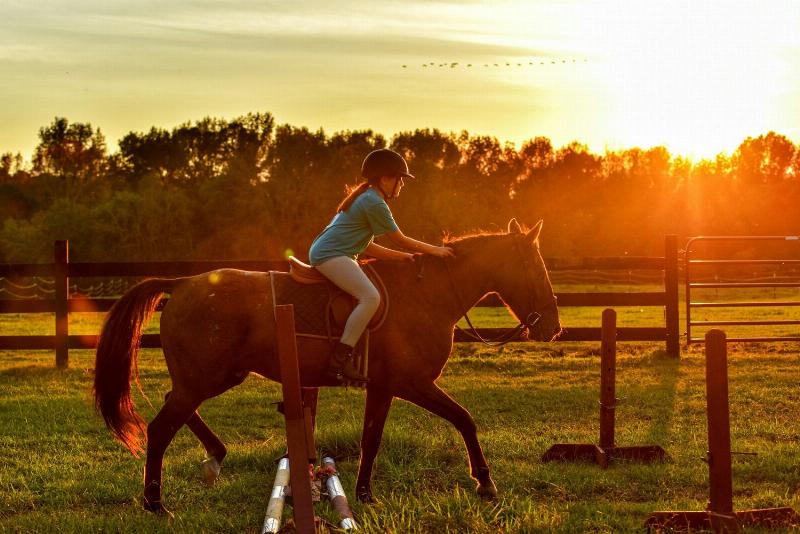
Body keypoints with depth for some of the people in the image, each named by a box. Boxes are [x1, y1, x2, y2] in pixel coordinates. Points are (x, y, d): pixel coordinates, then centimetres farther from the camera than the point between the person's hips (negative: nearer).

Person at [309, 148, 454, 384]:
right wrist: (435, 250, 3)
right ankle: (340, 360, -30)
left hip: (323, 252, 11)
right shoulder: (375, 203, -11)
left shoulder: (364, 197, 22)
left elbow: (367, 247, 21)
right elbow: (401, 240, -7)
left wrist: (402, 256, 16)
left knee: (369, 295, 16)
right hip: (330, 255, -11)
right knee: (371, 297, -25)